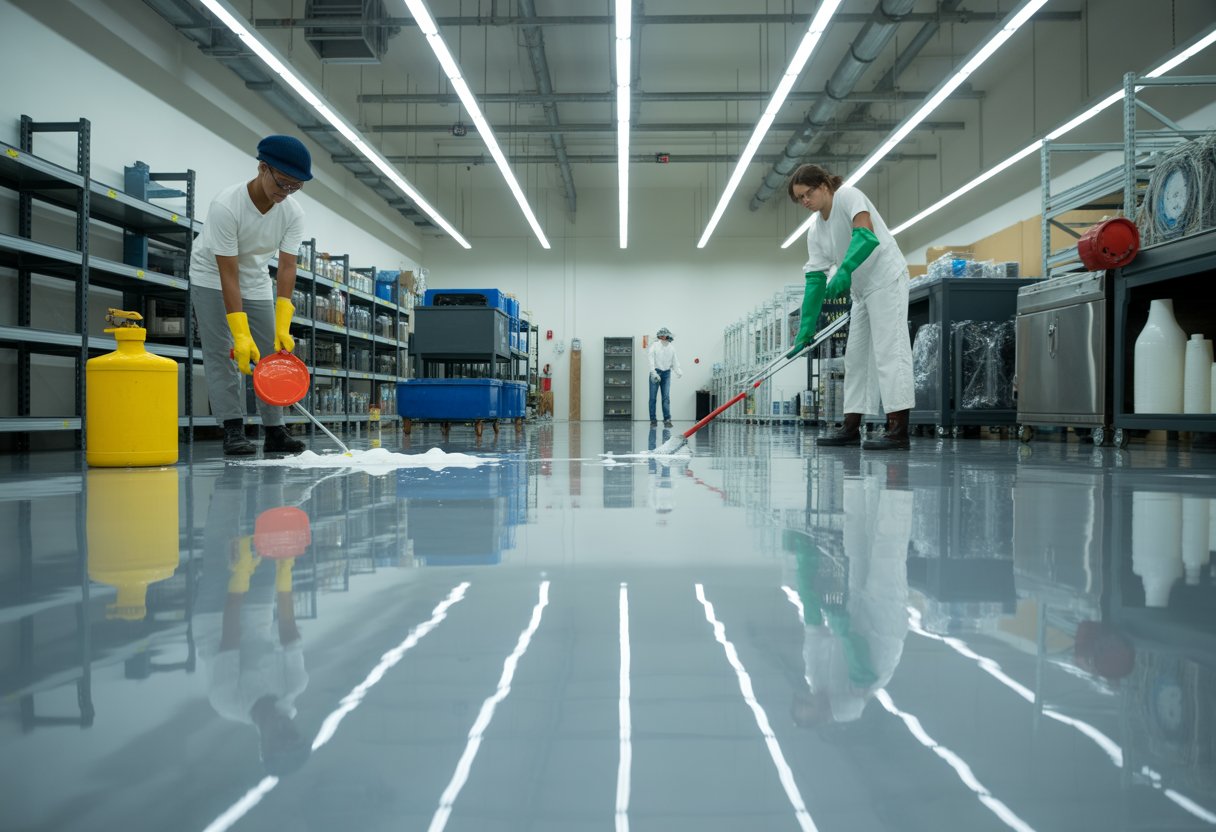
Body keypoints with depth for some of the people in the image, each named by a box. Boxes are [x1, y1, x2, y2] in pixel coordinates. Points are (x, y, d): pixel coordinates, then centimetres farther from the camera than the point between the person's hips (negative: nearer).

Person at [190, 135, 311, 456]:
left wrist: (283, 327, -30)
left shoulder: (293, 213, -20)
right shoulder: (225, 205, -33)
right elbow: (228, 275, -33)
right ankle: (233, 430, -11)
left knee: (270, 353, 0)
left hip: (256, 279, 5)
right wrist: (241, 335, -37)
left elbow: (286, 267, -21)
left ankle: (274, 431, 5)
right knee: (222, 353, -13)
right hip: (212, 277, -4)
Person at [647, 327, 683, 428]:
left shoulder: (671, 348, 7)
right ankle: (653, 420, 8)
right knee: (653, 397, 0)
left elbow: (675, 362, 8)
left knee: (666, 397, -2)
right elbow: (651, 360, -11)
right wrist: (653, 373, -22)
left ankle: (667, 420, -1)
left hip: (666, 374, 2)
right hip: (655, 372, -2)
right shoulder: (654, 346, -4)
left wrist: (679, 371, -8)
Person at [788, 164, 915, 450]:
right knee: (855, 356, 8)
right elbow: (815, 278, 6)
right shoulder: (815, 231, 11)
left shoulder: (847, 196, -9)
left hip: (886, 279, -9)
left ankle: (898, 431, -19)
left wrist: (844, 270, -39)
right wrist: (807, 328, 0)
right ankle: (851, 427, 12)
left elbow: (866, 236, -25)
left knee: (889, 349, -15)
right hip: (862, 290, 9)